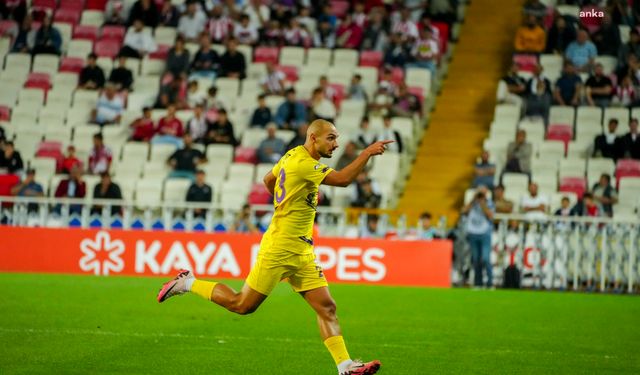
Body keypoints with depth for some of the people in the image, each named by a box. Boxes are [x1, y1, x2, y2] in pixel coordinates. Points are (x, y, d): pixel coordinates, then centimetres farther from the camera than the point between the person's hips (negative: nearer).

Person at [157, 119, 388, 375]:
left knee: (327, 307, -1)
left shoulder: (293, 155, 10)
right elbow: (343, 179, -27)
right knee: (243, 305, 0)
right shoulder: (302, 163, -19)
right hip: (279, 248, -10)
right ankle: (188, 284, 18)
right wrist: (367, 153, -23)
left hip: (301, 252, 10)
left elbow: (268, 180, 25)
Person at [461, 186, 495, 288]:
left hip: (485, 234, -3)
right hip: (472, 234, 3)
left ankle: (490, 283, -8)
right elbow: (464, 211, -5)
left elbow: (490, 216, -11)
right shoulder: (472, 203, 11)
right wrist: (473, 200, -7)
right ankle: (477, 283, 10)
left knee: (485, 259, -14)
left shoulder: (489, 204, 4)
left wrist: (482, 203, -12)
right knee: (476, 260, 4)